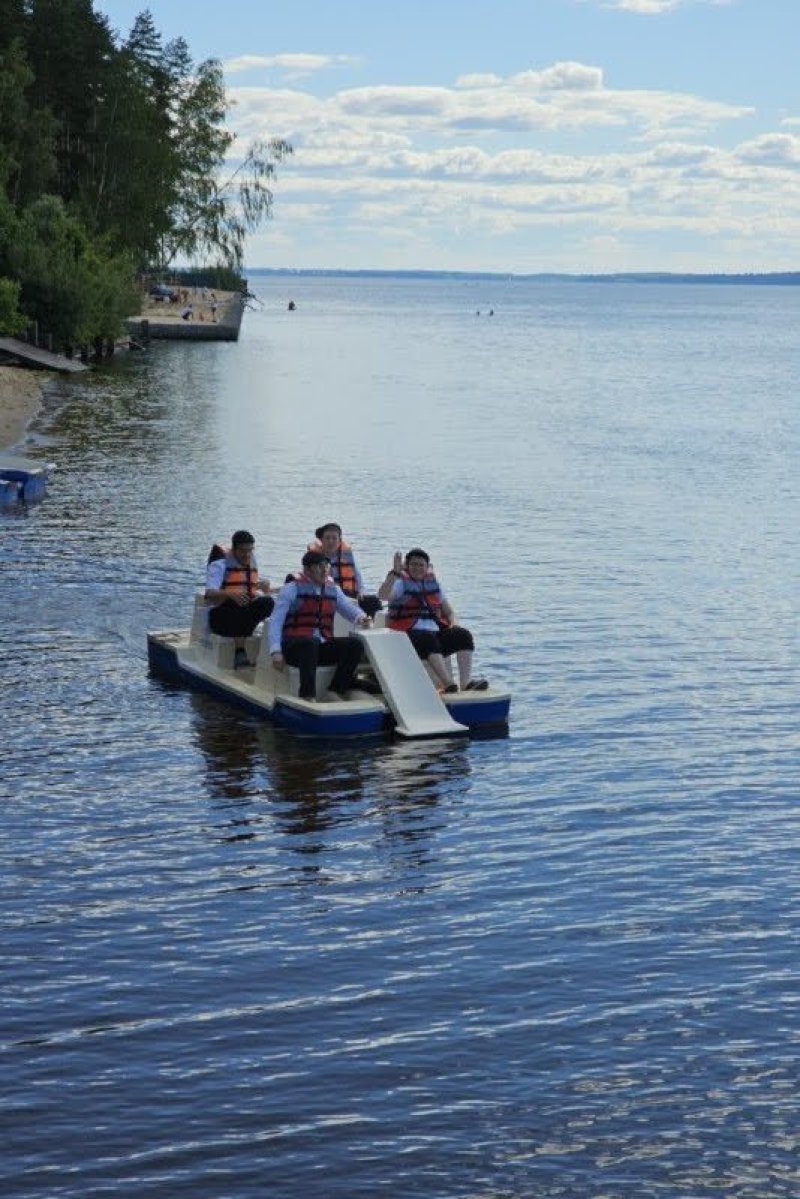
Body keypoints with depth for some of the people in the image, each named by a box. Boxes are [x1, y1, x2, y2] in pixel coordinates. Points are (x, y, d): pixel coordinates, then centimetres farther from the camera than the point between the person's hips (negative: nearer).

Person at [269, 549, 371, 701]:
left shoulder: (333, 590, 15)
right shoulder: (291, 589, -1)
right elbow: (276, 622, -7)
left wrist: (362, 618, -11)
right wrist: (275, 652, -20)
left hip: (322, 647, 5)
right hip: (293, 647, -5)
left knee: (355, 644, -17)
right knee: (310, 642, -38)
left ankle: (334, 693, -19)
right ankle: (308, 697, -40)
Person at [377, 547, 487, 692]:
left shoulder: (432, 582, 19)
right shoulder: (401, 583, 3)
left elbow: (448, 610, 25)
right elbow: (383, 595, -19)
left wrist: (452, 623, 3)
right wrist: (395, 572, -26)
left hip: (436, 632, 6)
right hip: (409, 633, -6)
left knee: (463, 635, -17)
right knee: (429, 639, -37)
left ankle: (466, 681, -29)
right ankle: (447, 684, -47)